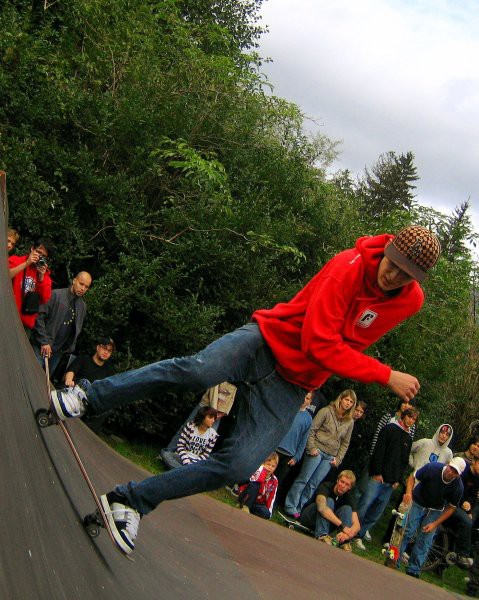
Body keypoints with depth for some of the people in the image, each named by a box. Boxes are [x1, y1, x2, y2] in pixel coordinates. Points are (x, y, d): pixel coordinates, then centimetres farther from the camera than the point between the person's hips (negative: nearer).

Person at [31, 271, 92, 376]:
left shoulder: (82, 306, 11)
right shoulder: (55, 295, -7)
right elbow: (39, 316, -11)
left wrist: (69, 348, 7)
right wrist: (44, 342, -14)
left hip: (59, 351, 5)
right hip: (42, 346, -5)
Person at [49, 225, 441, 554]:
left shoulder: (410, 302, 0)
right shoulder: (352, 266, -17)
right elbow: (319, 342, -20)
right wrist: (387, 376, -19)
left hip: (291, 386, 4)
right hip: (268, 340, -4)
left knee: (239, 466, -14)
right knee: (196, 370, -36)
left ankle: (131, 501, -3)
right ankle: (87, 399, -20)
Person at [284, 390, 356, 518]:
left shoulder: (350, 422, 9)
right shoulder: (326, 411, -4)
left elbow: (345, 443, 16)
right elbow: (312, 429, -6)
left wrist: (338, 458, 7)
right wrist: (312, 447, -13)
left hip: (330, 457, 4)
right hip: (317, 451, -4)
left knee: (314, 484, 3)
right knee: (303, 479, -5)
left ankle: (299, 508, 10)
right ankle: (290, 507, 1)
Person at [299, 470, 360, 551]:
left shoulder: (349, 498, -10)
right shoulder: (325, 486, -22)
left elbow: (357, 525, -20)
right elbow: (321, 507, -43)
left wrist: (348, 534, -44)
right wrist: (342, 526, -47)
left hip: (327, 524, 4)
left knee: (347, 508, -19)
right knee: (329, 501, -28)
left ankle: (344, 542, -35)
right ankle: (321, 535, -42)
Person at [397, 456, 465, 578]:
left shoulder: (458, 487, -23)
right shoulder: (432, 468, -28)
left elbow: (451, 507, -9)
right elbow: (413, 477, -15)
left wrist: (435, 523, -14)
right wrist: (409, 493, -33)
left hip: (435, 511, 1)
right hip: (417, 503, -1)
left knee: (425, 541, -1)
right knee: (407, 532, -9)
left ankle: (413, 570, 10)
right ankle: (395, 562, 2)